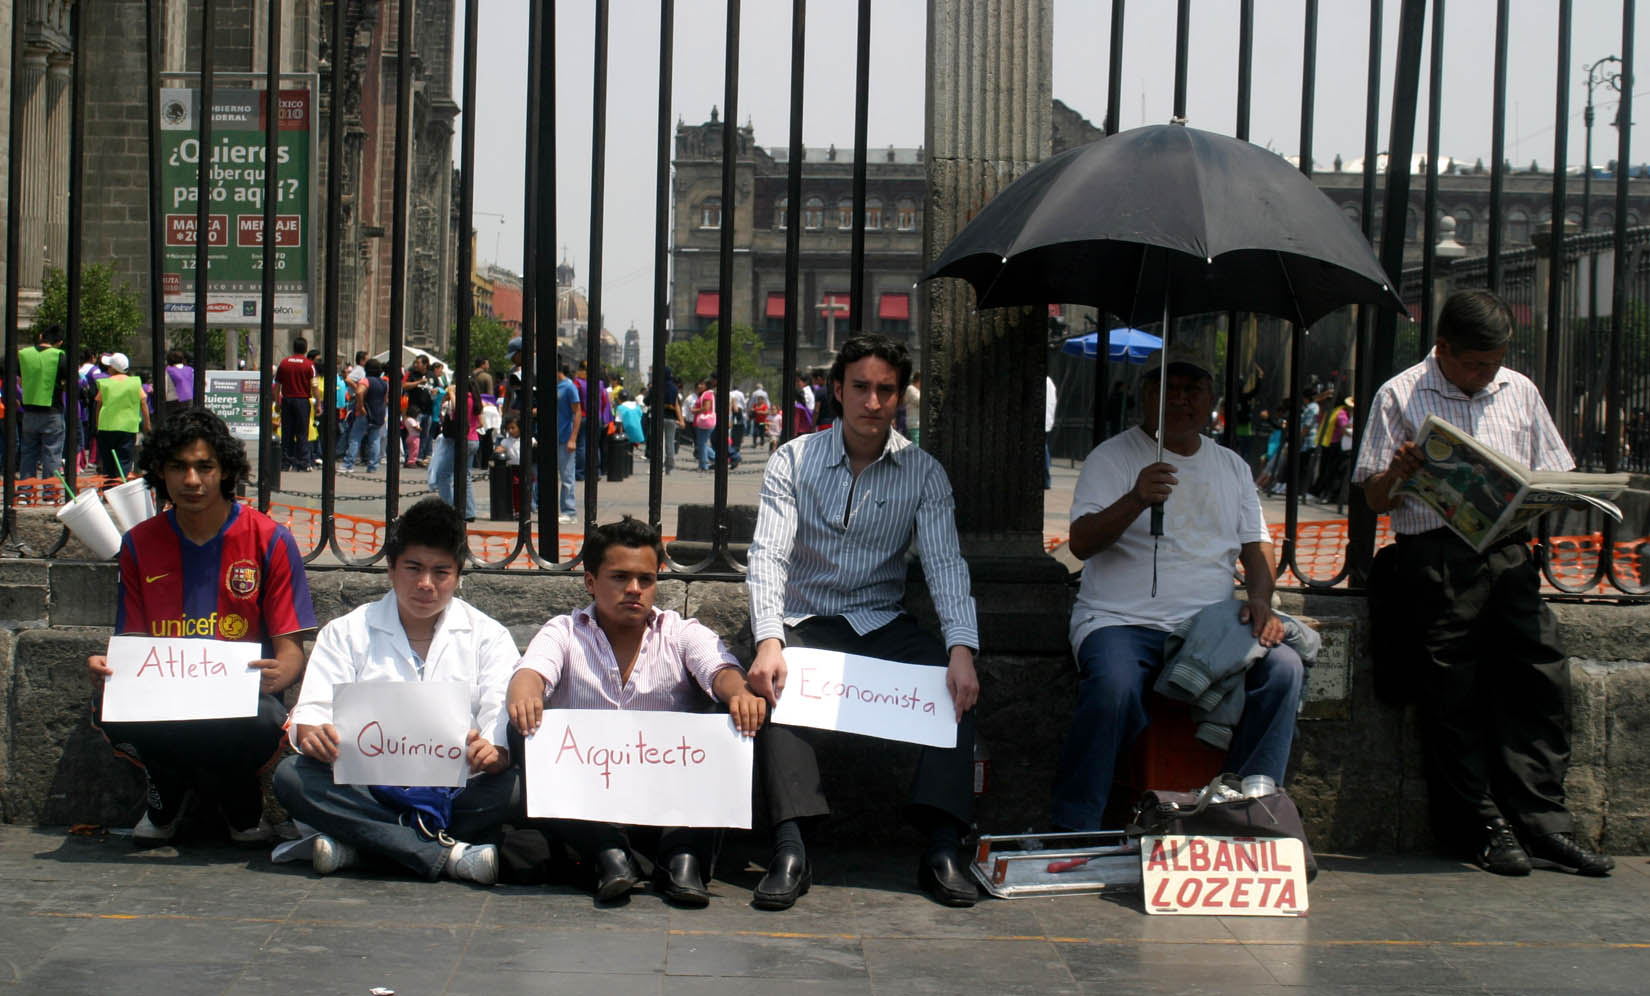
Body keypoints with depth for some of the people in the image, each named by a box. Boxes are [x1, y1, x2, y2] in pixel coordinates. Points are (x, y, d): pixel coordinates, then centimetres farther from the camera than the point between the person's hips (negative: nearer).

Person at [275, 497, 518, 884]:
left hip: (453, 791, -1)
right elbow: (312, 712, 4)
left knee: (514, 786, -31)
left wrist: (492, 752, -27)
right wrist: (312, 735, -22)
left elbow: (505, 723, -1)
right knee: (291, 775, -28)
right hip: (366, 790, 1)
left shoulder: (489, 636, 12)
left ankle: (355, 843, -27)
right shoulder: (347, 632, 14)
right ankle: (446, 854, -33)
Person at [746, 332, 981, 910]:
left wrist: (961, 648, -28)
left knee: (957, 681, -27)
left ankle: (942, 847, -30)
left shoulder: (924, 473, 1)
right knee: (773, 683, -34)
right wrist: (768, 640, -33)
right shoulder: (794, 461, -2)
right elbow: (769, 555, -14)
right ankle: (790, 848, -39)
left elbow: (945, 564, -9)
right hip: (806, 620, -1)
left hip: (883, 623, 2)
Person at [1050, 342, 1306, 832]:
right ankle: (1073, 832, -22)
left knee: (1283, 667, -22)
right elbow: (1081, 543, -8)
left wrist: (1260, 599, -1)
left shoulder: (1231, 466, 19)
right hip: (1121, 621, -4)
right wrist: (1136, 500, -25)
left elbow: (1256, 545, 20)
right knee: (1114, 687, -35)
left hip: (1212, 621, 4)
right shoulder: (1112, 457, 4)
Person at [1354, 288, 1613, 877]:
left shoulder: (1519, 392, 17)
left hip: (1509, 550, 3)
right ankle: (1485, 826, 2)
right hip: (1436, 555, -3)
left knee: (1543, 671, -8)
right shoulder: (1399, 397, 5)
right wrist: (1396, 472, -17)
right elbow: (1376, 501, 4)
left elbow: (1554, 476, 21)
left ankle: (1543, 822, -3)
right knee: (1453, 690, -6)